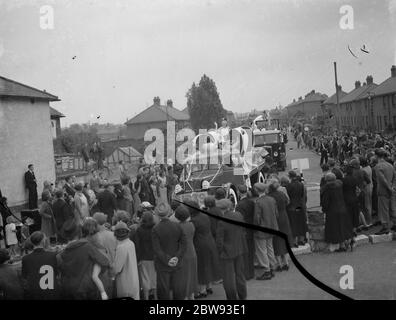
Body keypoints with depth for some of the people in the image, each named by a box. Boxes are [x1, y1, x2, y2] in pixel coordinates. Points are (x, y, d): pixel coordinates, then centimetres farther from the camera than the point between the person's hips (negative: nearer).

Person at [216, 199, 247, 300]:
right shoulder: (239, 215, -7)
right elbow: (242, 231, 6)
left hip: (228, 252, -6)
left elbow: (219, 240, -17)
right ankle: (242, 296, 32)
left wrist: (220, 252, -2)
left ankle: (232, 298, 17)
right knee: (239, 274, 20)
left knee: (228, 277, 8)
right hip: (239, 250, 6)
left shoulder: (222, 222, -24)